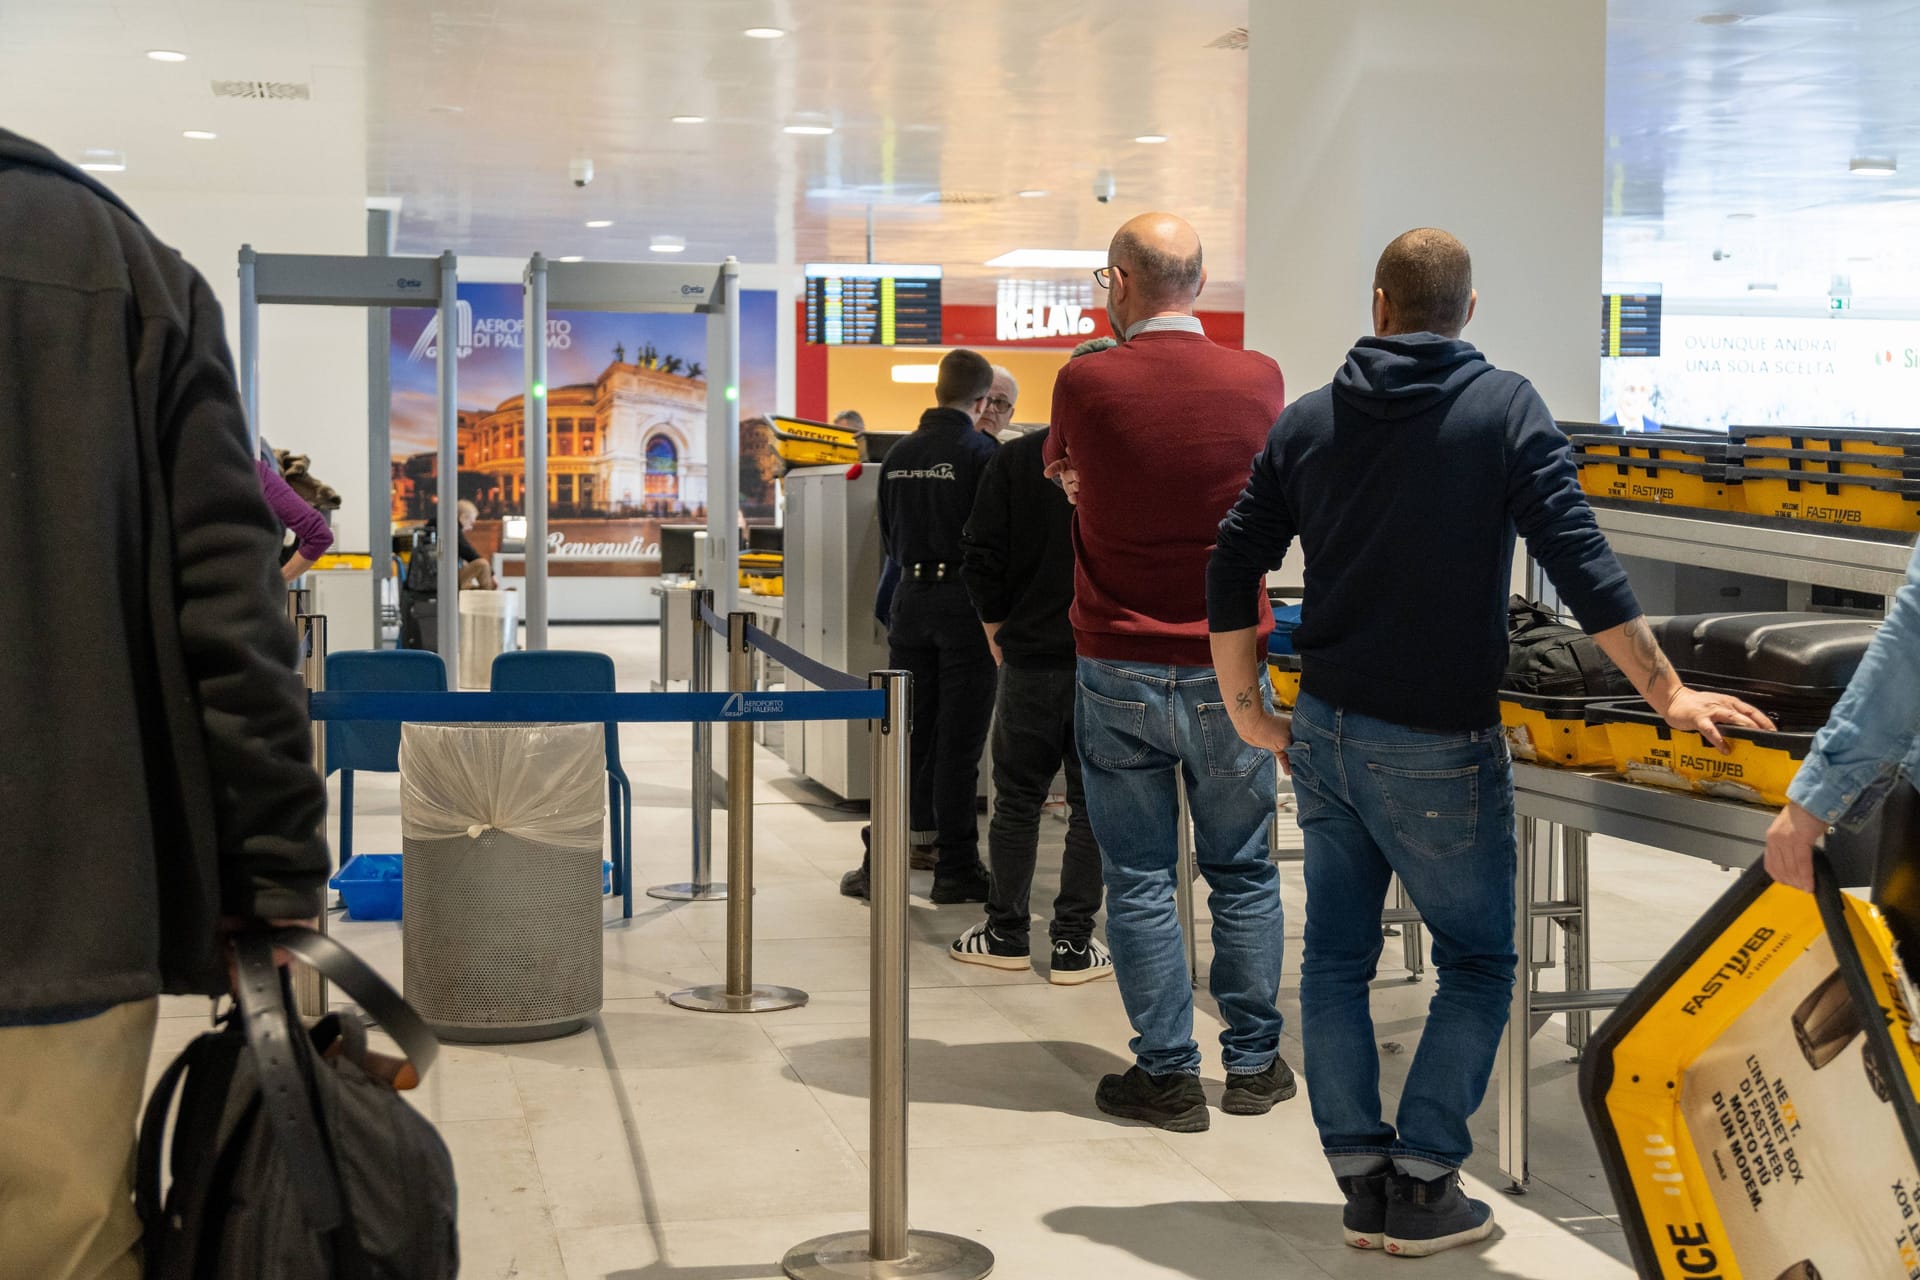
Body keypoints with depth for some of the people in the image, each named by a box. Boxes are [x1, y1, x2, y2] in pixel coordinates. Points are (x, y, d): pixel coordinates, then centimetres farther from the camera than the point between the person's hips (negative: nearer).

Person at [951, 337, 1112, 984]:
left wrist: (998, 629, 11)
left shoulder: (1015, 459, -2)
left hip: (1030, 657, 2)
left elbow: (981, 556, -2)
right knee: (1093, 803, 6)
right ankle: (1073, 944, 9)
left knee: (1017, 798, 12)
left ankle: (1006, 935, 18)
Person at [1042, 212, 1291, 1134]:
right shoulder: (1258, 380, -4)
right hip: (1228, 667, 2)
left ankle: (1167, 1073, 9)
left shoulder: (1086, 383, -10)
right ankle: (1253, 1064, 19)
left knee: (1139, 877, 5)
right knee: (1242, 870, 12)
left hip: (1120, 668, -2)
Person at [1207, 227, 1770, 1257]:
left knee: (1335, 958, 13)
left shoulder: (1308, 422, 6)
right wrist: (1669, 694, -7)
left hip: (1324, 734, 4)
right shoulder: (1504, 408, -6)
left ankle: (1363, 1184, 14)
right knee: (1476, 963, 8)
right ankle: (1419, 1189, 4)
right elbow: (1580, 562, -12)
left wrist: (1250, 714, 12)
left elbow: (1232, 572, 5)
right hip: (1439, 747, -4)